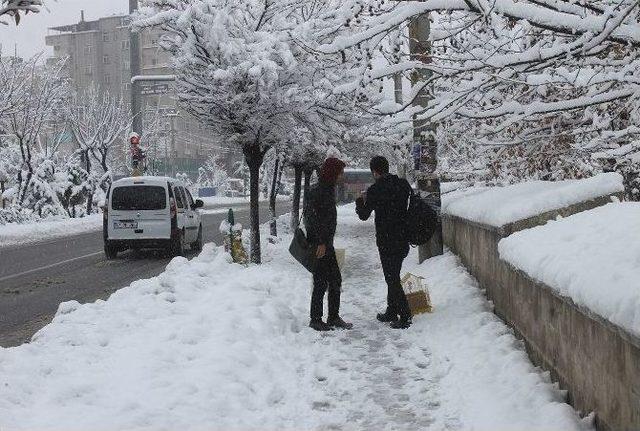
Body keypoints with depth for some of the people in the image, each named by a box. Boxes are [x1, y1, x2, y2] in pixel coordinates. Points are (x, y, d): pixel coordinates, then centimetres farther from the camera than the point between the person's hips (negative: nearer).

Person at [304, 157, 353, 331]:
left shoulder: (329, 189, 13)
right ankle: (315, 319, 5)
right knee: (321, 282, -4)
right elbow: (313, 218, -22)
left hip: (326, 243, 9)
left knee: (335, 280, 12)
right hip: (318, 244, -9)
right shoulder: (316, 191, -16)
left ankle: (334, 317, 20)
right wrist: (321, 243, -24)